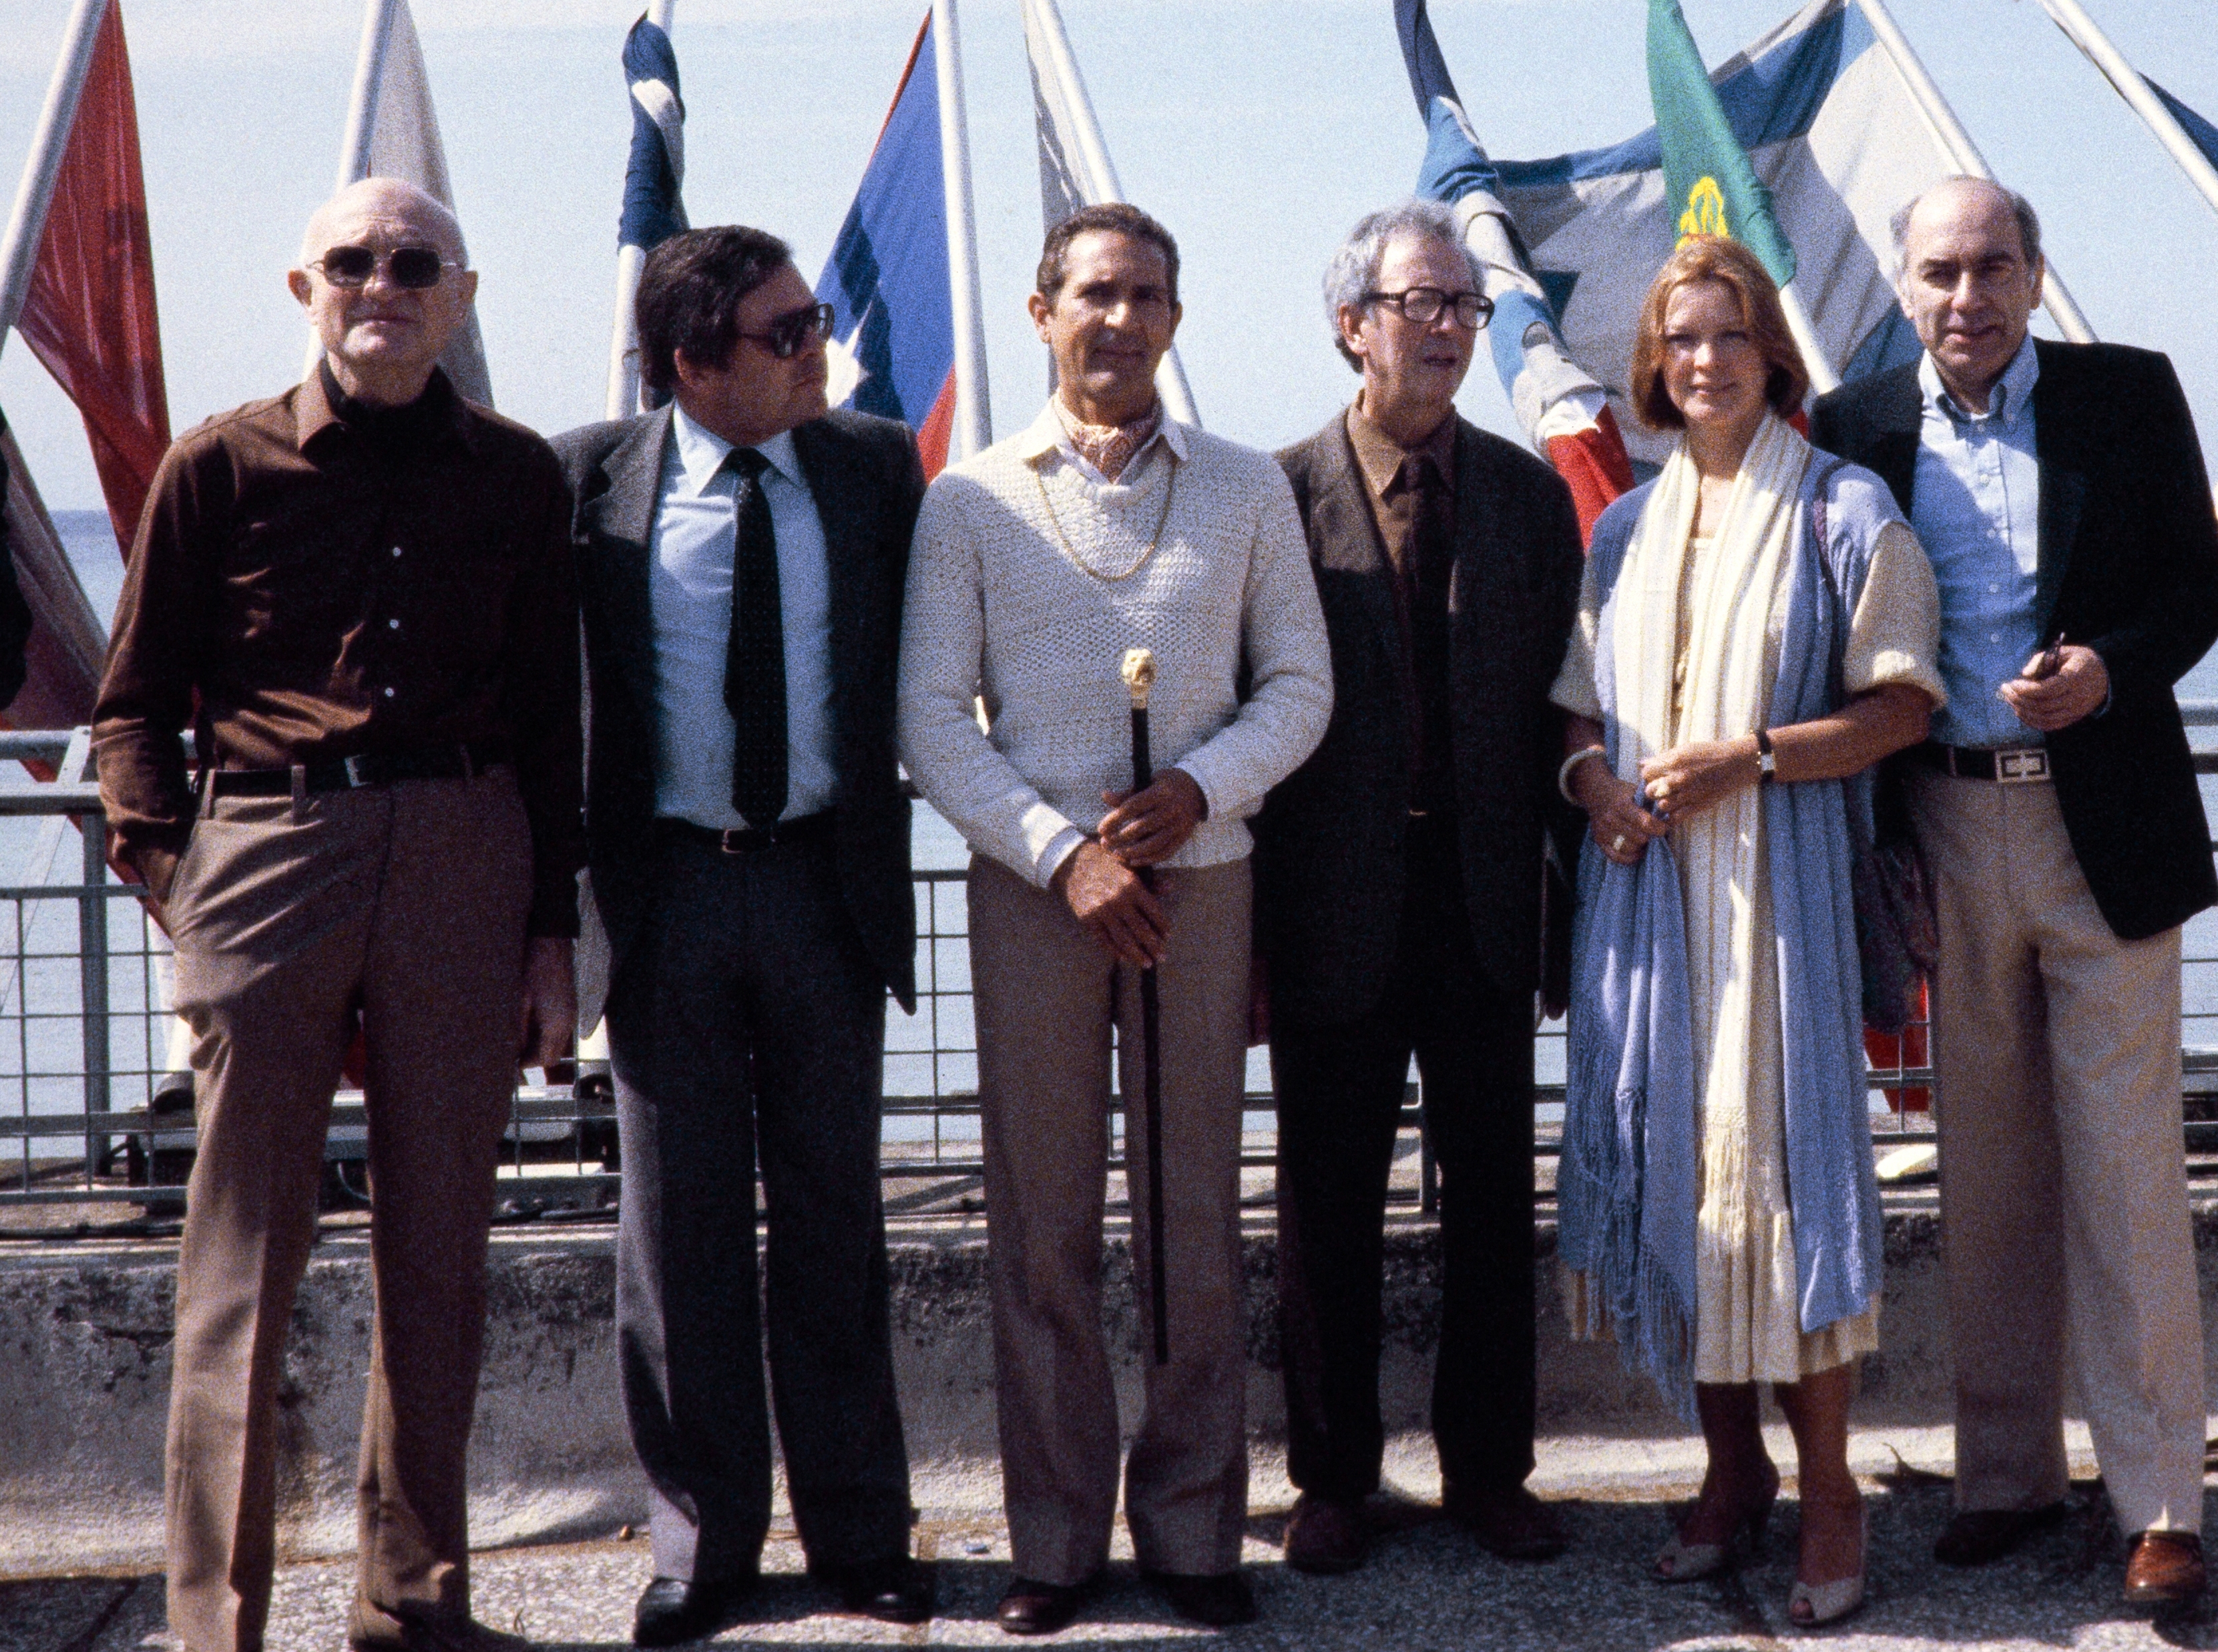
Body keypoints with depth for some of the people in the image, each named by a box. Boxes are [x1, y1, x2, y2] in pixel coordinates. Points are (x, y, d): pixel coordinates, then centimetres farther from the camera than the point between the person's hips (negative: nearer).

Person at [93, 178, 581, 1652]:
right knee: (243, 1264, -1)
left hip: (465, 865, 2)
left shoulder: (517, 476, 11)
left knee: (440, 1249, 7)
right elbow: (136, 700, 8)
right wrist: (167, 872, -5)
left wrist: (552, 931, 10)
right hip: (271, 851, -2)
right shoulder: (221, 467, 5)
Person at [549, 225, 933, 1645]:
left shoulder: (877, 466, 1)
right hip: (668, 886, -1)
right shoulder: (589, 479, -2)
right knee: (681, 1223, 7)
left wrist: (877, 804, 2)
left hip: (826, 885, 1)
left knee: (833, 1216, 10)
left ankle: (858, 1531, 20)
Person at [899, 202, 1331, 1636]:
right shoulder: (971, 502, 6)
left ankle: (1193, 1528, 13)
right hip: (1030, 883, -1)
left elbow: (1300, 684, 9)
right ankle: (1057, 1538, 11)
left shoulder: (1246, 490, 10)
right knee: (1044, 1221, 2)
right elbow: (932, 720, 2)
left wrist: (1199, 789, -9)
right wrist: (1061, 850, -10)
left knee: (1196, 1217, 3)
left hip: (1199, 874, 1)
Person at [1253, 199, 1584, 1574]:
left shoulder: (1531, 495, 7)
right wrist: (1252, 923, -6)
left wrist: (1572, 865, 2)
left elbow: (1557, 699, 8)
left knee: (1494, 1194, 9)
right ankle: (1334, 1475, 21)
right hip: (1335, 904, -2)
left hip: (1485, 894, 3)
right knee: (1331, 1203, 8)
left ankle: (1489, 1468, 23)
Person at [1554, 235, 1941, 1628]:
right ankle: (1732, 1465, 16)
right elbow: (1583, 711, 20)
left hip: (1779, 877, -5)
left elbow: (1903, 705, -4)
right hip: (1645, 882, 5)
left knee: (1785, 1157, -7)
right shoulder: (1627, 529, 16)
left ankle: (1829, 1491, 2)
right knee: (1664, 1153, 4)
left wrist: (1749, 756, -15)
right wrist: (1594, 776, -3)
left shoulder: (1843, 511, 2)